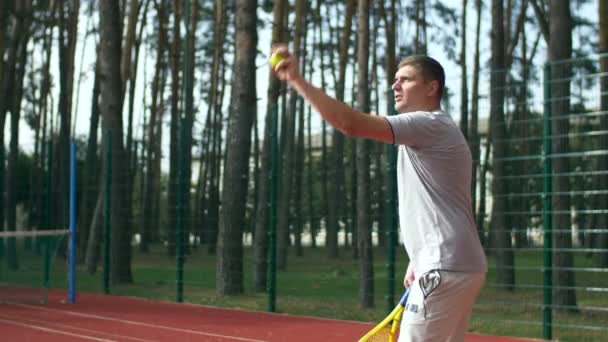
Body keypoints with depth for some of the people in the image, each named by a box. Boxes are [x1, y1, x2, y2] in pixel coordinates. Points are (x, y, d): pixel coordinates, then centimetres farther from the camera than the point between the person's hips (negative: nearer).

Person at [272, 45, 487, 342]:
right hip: (458, 267, 11)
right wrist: (419, 261, 20)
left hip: (446, 268, -11)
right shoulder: (427, 135, 21)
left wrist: (297, 81, -23)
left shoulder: (431, 125, -11)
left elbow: (352, 124, -23)